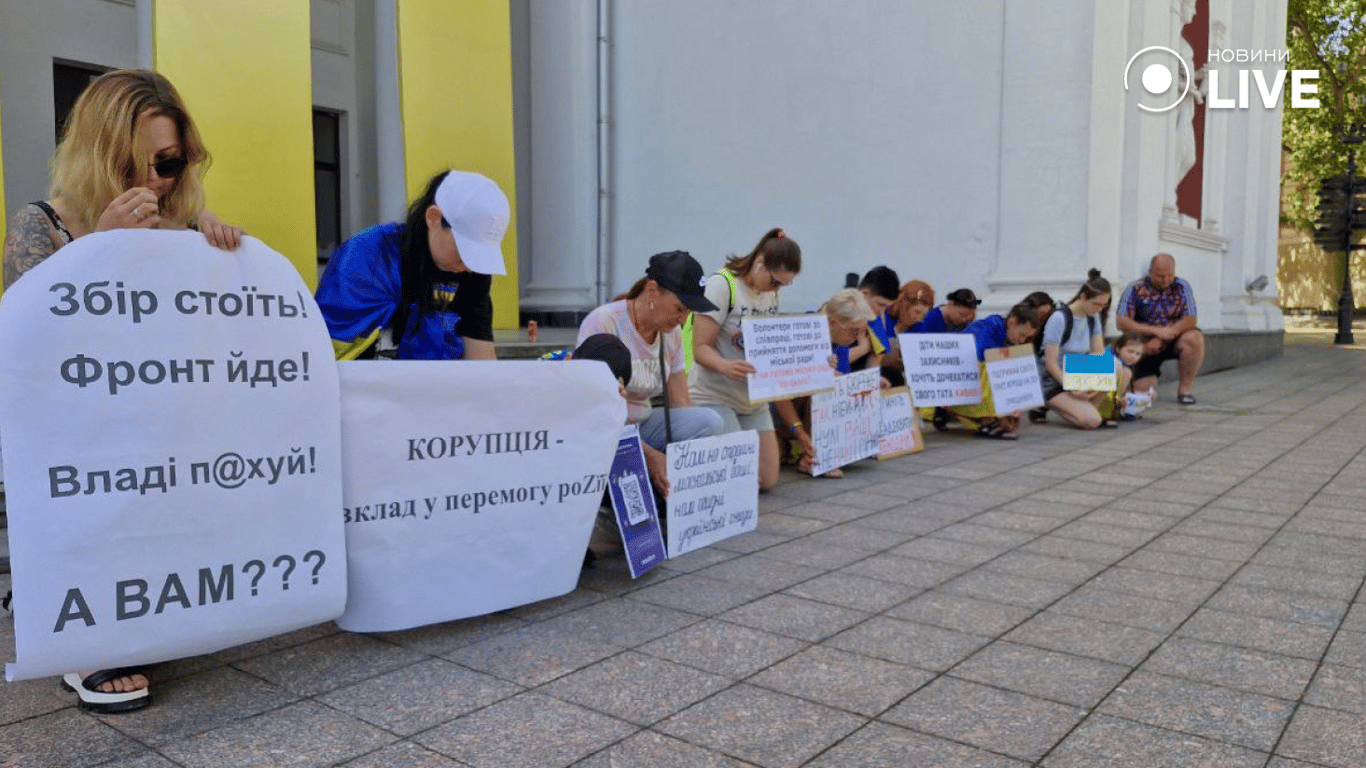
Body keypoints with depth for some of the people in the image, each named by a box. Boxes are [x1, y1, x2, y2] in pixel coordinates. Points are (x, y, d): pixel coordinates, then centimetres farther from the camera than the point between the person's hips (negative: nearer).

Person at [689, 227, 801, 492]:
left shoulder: (772, 293, 9)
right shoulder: (721, 284, -15)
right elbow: (701, 348, -18)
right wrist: (726, 366, -40)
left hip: (753, 399, 8)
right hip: (715, 397, -8)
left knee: (768, 480, 5)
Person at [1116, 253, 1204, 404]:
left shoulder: (1182, 287, -4)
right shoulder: (1136, 288, -9)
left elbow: (1190, 320, -12)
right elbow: (1121, 322, -16)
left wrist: (1160, 339, -22)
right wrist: (1156, 331, -23)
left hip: (1174, 341, 1)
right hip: (1146, 346, -1)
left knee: (1194, 339, -32)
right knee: (1142, 389, -13)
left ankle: (1186, 387, -11)